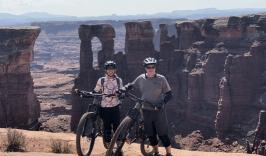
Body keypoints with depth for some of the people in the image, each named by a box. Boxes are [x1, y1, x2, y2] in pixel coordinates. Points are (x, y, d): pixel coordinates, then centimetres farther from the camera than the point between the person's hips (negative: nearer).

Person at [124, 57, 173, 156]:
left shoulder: (161, 79, -7)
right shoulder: (141, 79, 1)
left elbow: (169, 94, -5)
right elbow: (131, 85, 18)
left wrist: (161, 103, -20)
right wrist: (124, 89, -1)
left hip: (158, 111, -3)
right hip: (146, 111, 3)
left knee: (162, 134, -4)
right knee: (151, 134, 11)